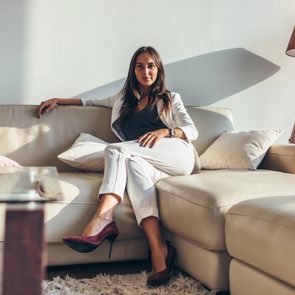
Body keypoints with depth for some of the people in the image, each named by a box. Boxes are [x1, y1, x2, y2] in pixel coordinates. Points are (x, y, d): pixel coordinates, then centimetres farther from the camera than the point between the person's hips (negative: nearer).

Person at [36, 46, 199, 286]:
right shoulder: (124, 99, 32)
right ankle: (158, 251, -46)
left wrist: (164, 132, -10)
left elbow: (192, 131, 10)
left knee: (115, 150, -27)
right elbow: (91, 101, 41)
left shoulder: (171, 99, 21)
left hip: (178, 154, -3)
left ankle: (102, 221, -41)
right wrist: (58, 100, 32)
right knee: (133, 164, -36)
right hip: (146, 163, 3)